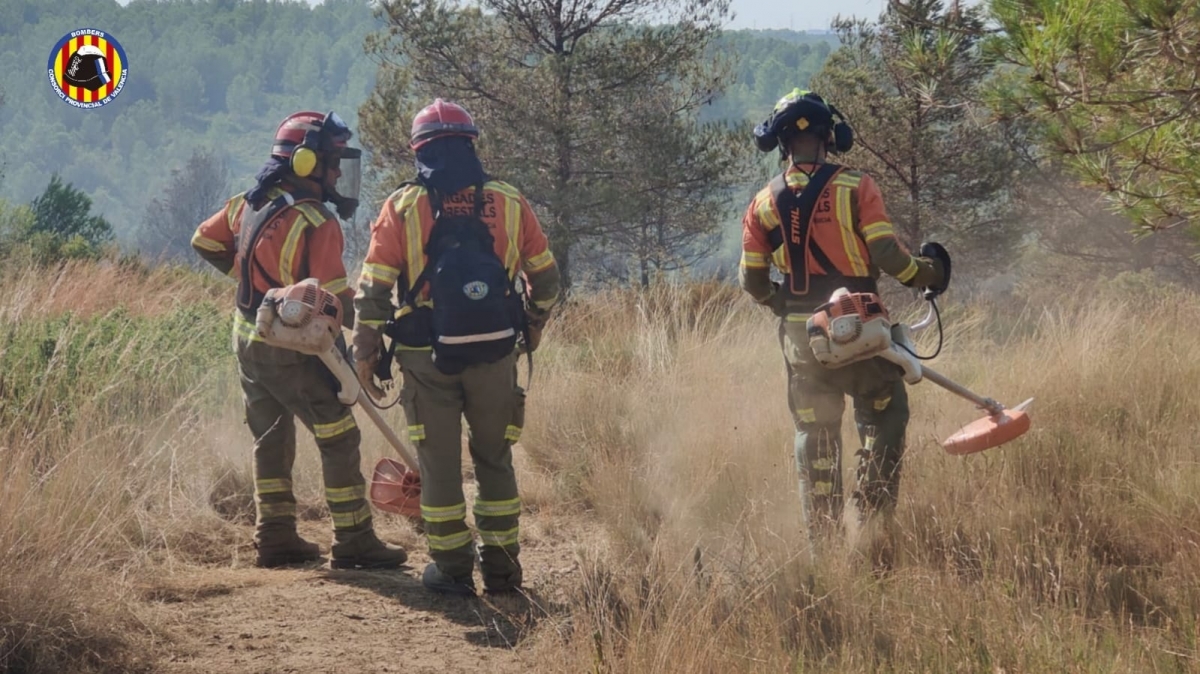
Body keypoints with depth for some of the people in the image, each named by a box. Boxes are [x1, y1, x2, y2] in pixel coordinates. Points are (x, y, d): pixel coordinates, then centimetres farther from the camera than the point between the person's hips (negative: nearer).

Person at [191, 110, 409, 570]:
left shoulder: (248, 205, 3)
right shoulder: (316, 224, -21)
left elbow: (204, 242, 17)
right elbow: (336, 298, -22)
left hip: (249, 342, 8)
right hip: (295, 352, -8)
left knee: (271, 440, 16)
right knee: (339, 441, -1)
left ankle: (275, 537, 20)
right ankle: (354, 542, 1)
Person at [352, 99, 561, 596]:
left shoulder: (402, 207, -3)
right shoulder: (508, 203, 3)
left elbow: (372, 289, -6)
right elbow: (545, 276, 10)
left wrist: (365, 353, 1)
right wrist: (532, 327, 26)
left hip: (428, 357, -2)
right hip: (495, 354, 2)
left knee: (439, 463, 8)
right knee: (495, 461, 14)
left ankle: (452, 569, 12)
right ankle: (501, 568, 17)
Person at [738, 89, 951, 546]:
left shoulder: (763, 204, 3)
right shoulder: (855, 189, -9)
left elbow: (752, 280, 5)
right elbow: (887, 254, -14)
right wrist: (928, 272, 5)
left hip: (799, 335, 4)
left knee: (815, 433, 12)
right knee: (884, 420, 10)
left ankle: (821, 534, 12)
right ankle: (870, 518, 1)